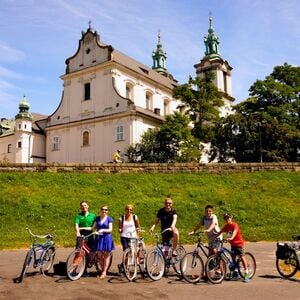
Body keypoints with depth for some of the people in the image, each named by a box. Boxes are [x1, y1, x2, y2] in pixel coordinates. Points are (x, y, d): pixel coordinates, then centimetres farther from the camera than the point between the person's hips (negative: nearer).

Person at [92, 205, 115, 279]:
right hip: (99, 237, 3)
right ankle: (103, 270, 20)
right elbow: (93, 227, 6)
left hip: (107, 238, -2)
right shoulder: (97, 218, 8)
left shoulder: (109, 219, -1)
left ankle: (104, 272, 11)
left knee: (106, 255, 4)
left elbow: (110, 229, -7)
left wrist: (103, 230, -22)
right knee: (100, 255, 3)